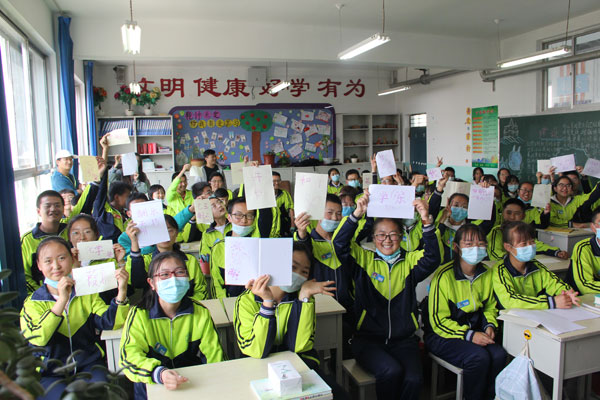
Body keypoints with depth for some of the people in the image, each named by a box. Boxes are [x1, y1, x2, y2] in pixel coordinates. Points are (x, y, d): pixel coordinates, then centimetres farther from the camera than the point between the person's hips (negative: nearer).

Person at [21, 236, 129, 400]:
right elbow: (36, 339, -18)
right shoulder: (33, 303, 2)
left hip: (88, 366, 1)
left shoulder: (87, 294, 10)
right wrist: (62, 301, -28)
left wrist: (121, 291, -20)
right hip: (51, 374, -1)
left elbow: (109, 322, -4)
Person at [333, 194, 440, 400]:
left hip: (403, 340, 2)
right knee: (391, 371, -26)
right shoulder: (364, 259, 5)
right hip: (368, 339, -1)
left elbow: (433, 258, -10)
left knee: (414, 378, -22)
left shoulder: (410, 261, 9)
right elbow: (340, 244, -11)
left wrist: (427, 222, -23)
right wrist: (357, 214, -23)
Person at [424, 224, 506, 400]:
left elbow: (490, 306, 18)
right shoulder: (444, 276, -19)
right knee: (479, 357, -27)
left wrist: (490, 325, -1)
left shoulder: (486, 273, 1)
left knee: (498, 354, -20)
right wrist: (469, 335, -21)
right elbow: (438, 321, -16)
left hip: (474, 331, 6)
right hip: (441, 336, -5)